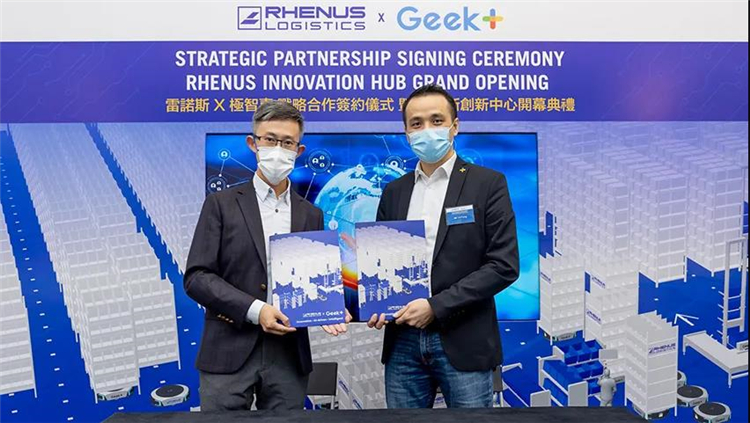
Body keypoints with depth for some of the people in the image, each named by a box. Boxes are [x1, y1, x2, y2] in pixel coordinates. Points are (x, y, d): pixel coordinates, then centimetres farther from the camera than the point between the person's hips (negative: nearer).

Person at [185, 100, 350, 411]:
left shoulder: (311, 215, 12)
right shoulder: (222, 204, 1)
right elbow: (196, 277, -5)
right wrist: (254, 309, -16)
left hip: (289, 358, 3)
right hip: (230, 354, -3)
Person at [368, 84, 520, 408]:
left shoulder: (488, 184, -2)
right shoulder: (394, 192, 12)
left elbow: (504, 265, -9)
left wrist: (436, 306, -14)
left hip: (464, 343, -4)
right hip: (403, 343, 4)